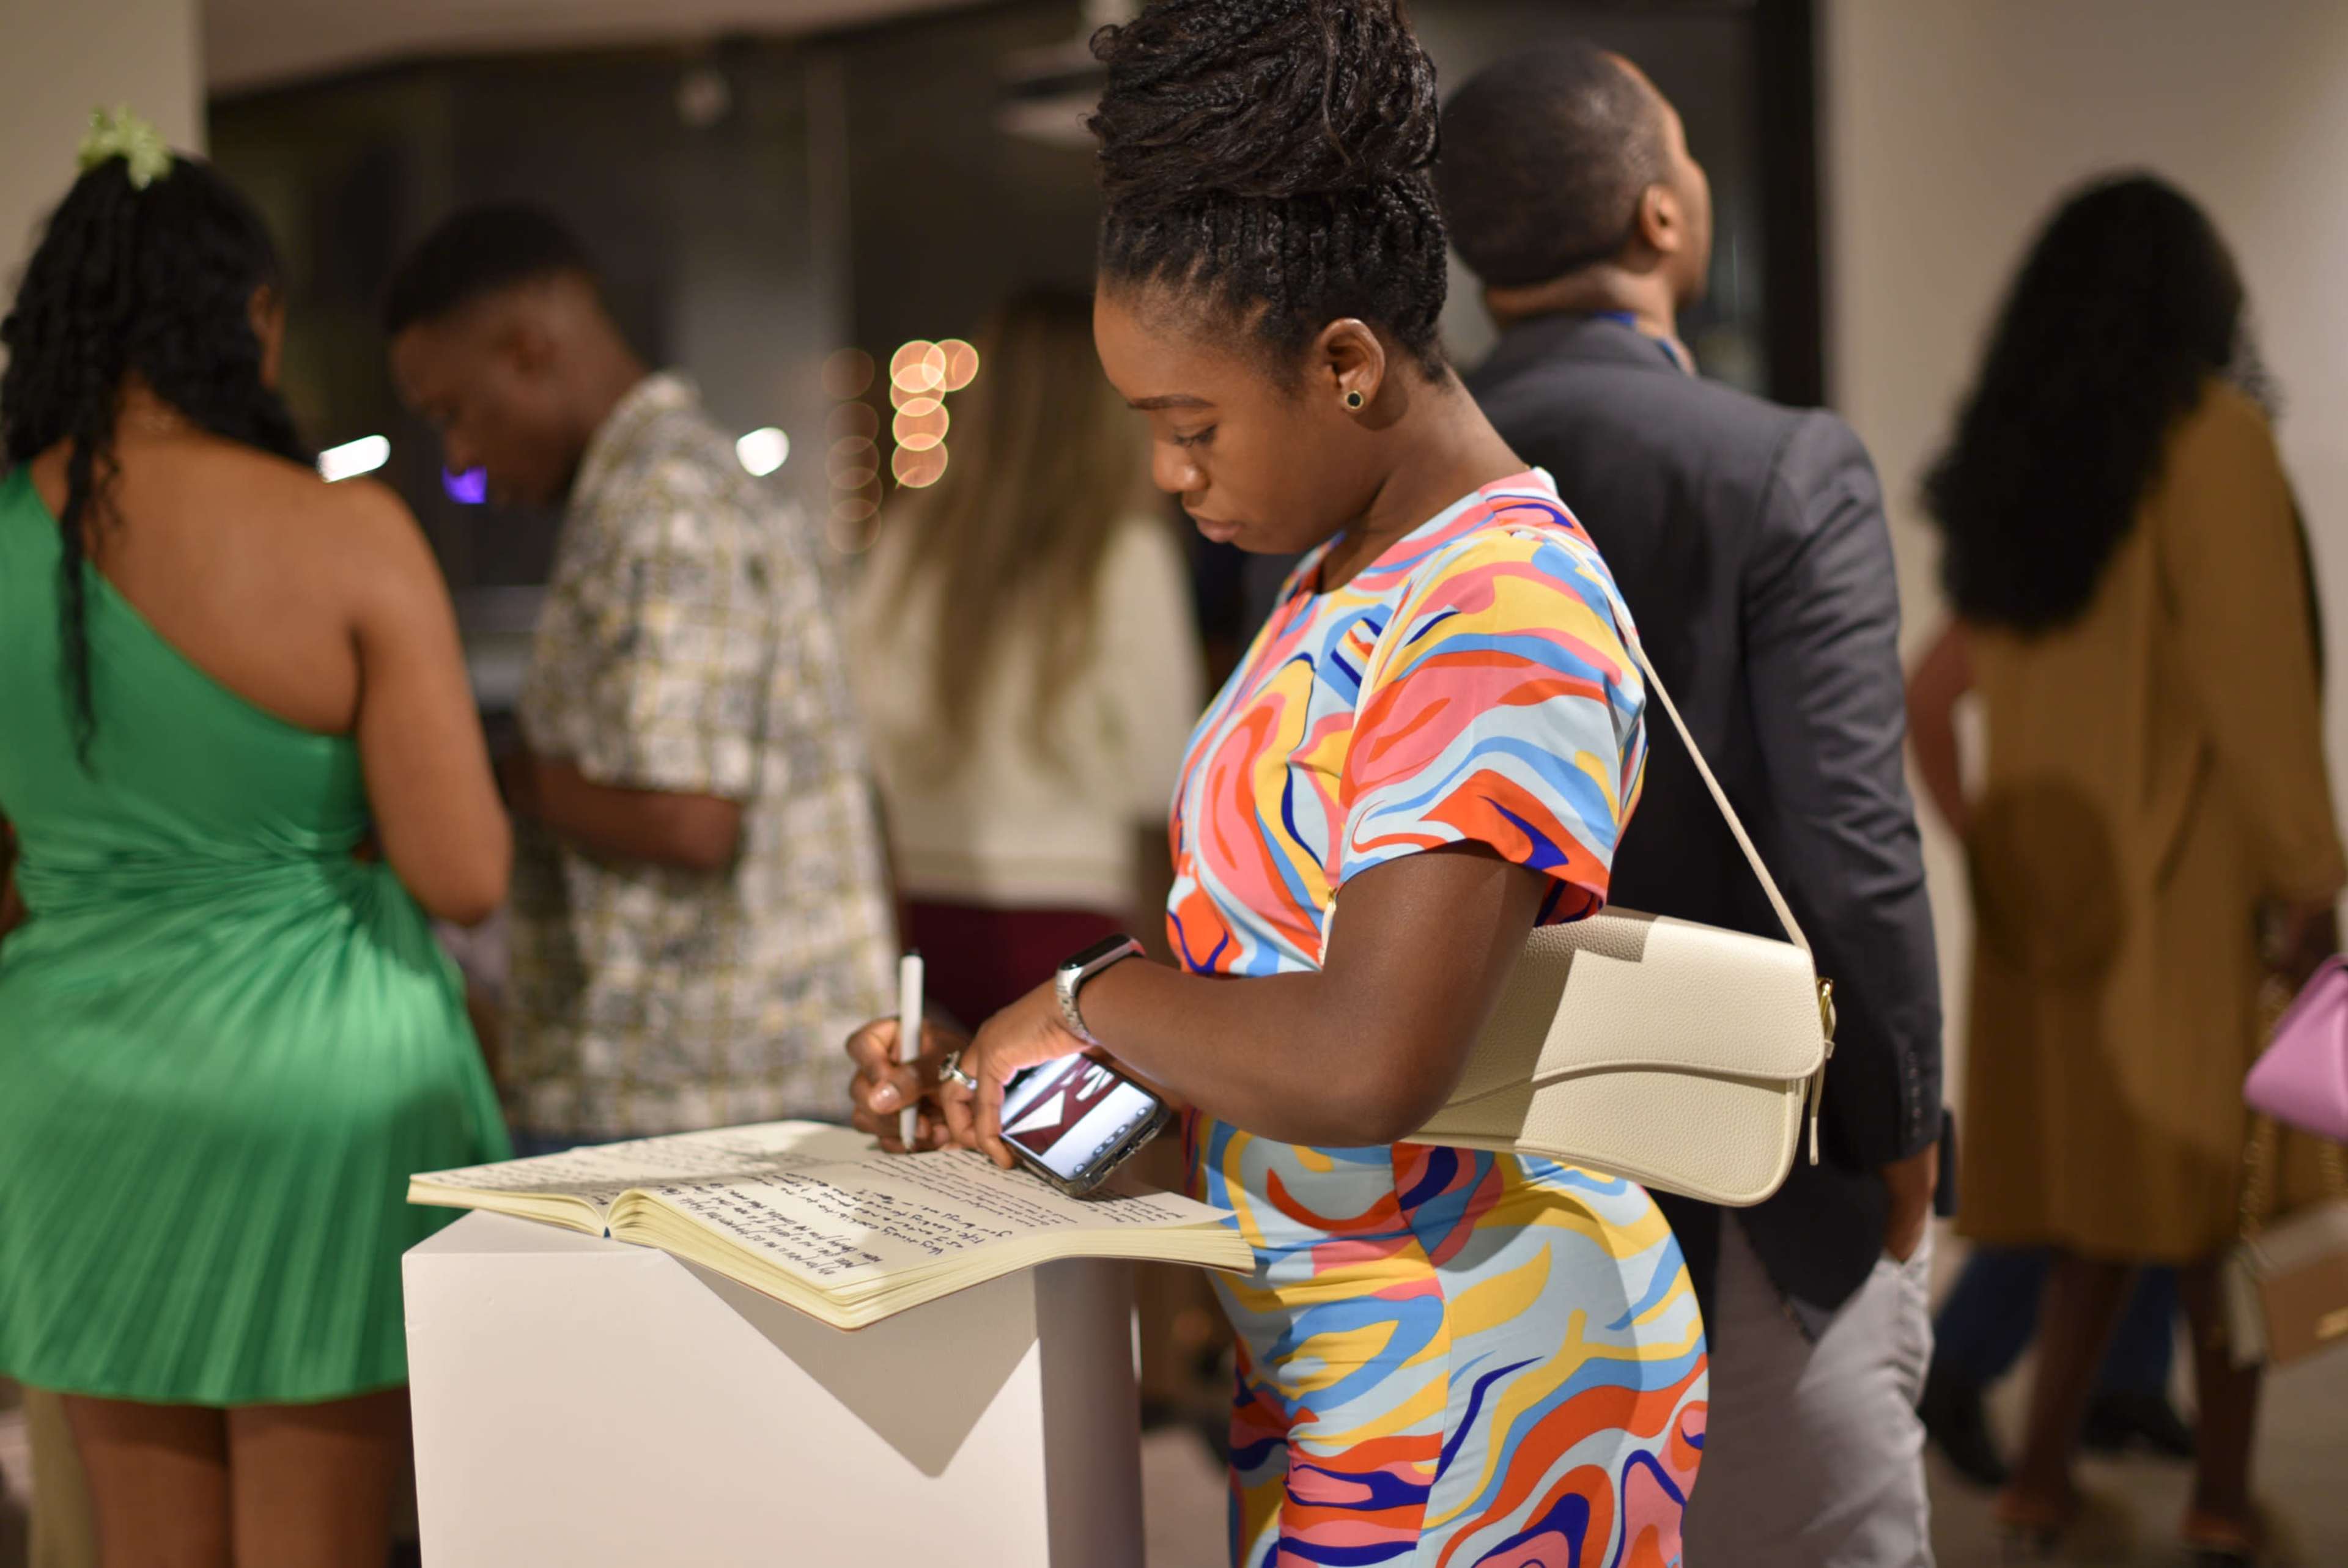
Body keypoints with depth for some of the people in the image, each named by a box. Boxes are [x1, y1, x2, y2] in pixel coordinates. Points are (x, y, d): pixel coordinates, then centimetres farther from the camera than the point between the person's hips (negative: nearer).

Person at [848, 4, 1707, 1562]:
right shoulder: (1348, 573, 10)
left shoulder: (1504, 621, -22)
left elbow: (1371, 1064, -33)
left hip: (1466, 1413, -9)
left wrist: (1090, 997, -17)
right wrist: (984, 1068, 2)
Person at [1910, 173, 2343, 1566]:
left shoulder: (2019, 465, 10)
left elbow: (1935, 694, 14)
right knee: (2228, 1189, 6)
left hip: (2058, 886, 6)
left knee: (2106, 1190, 14)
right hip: (2192, 883, -6)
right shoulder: (2213, 435, -10)